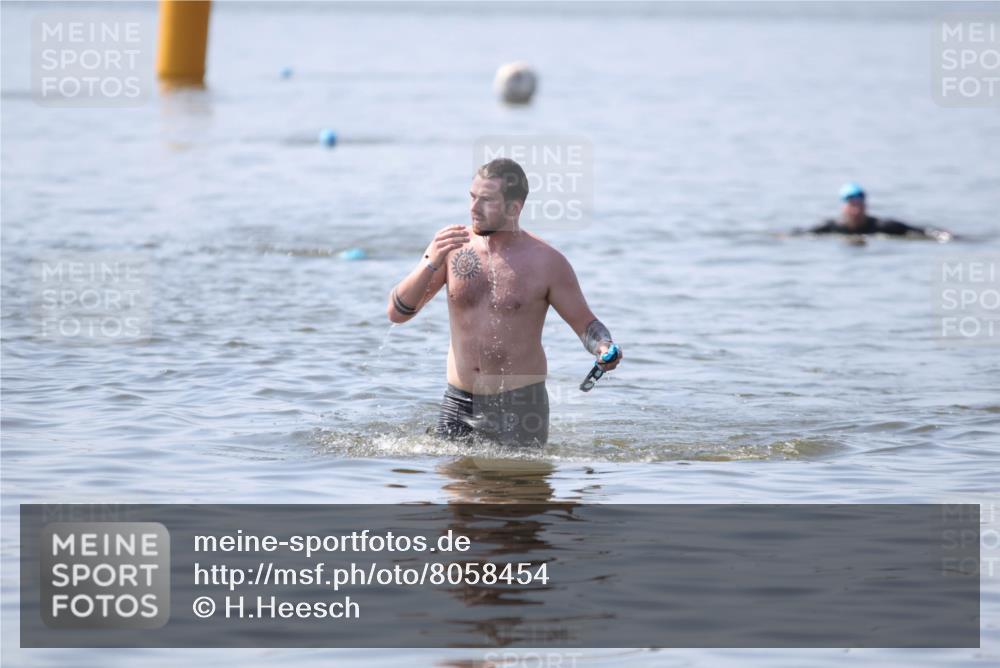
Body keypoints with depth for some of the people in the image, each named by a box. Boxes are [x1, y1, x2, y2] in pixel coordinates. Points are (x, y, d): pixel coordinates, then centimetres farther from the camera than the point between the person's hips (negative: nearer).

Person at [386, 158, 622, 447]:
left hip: (521, 405, -2)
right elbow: (397, 313, -3)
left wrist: (605, 349, -22)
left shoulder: (546, 262, -7)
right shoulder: (451, 245, -1)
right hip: (459, 403, 2)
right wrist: (432, 264, -19)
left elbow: (586, 324, 1)